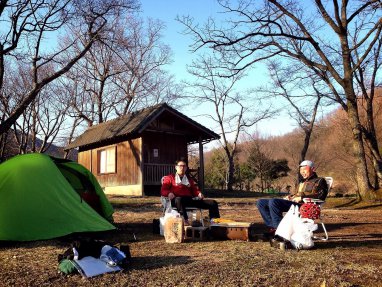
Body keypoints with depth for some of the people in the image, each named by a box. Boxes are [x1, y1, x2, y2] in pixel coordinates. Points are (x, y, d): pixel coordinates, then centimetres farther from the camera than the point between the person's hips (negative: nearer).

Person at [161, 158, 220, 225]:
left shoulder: (189, 179, 31)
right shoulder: (170, 178, 19)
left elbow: (194, 190, 20)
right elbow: (163, 191, 8)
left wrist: (199, 194, -3)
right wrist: (169, 193, -15)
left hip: (190, 200, 4)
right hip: (176, 200, -4)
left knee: (213, 203, -10)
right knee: (179, 199, -43)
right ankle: (185, 221, -55)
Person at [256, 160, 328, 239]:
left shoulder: (319, 181, 8)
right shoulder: (302, 182, 32)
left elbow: (321, 195, -9)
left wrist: (301, 198, -16)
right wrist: (290, 196, 17)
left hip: (301, 205, -9)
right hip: (291, 201, 9)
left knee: (273, 202, -33)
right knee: (261, 202, -3)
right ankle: (273, 227, -10)